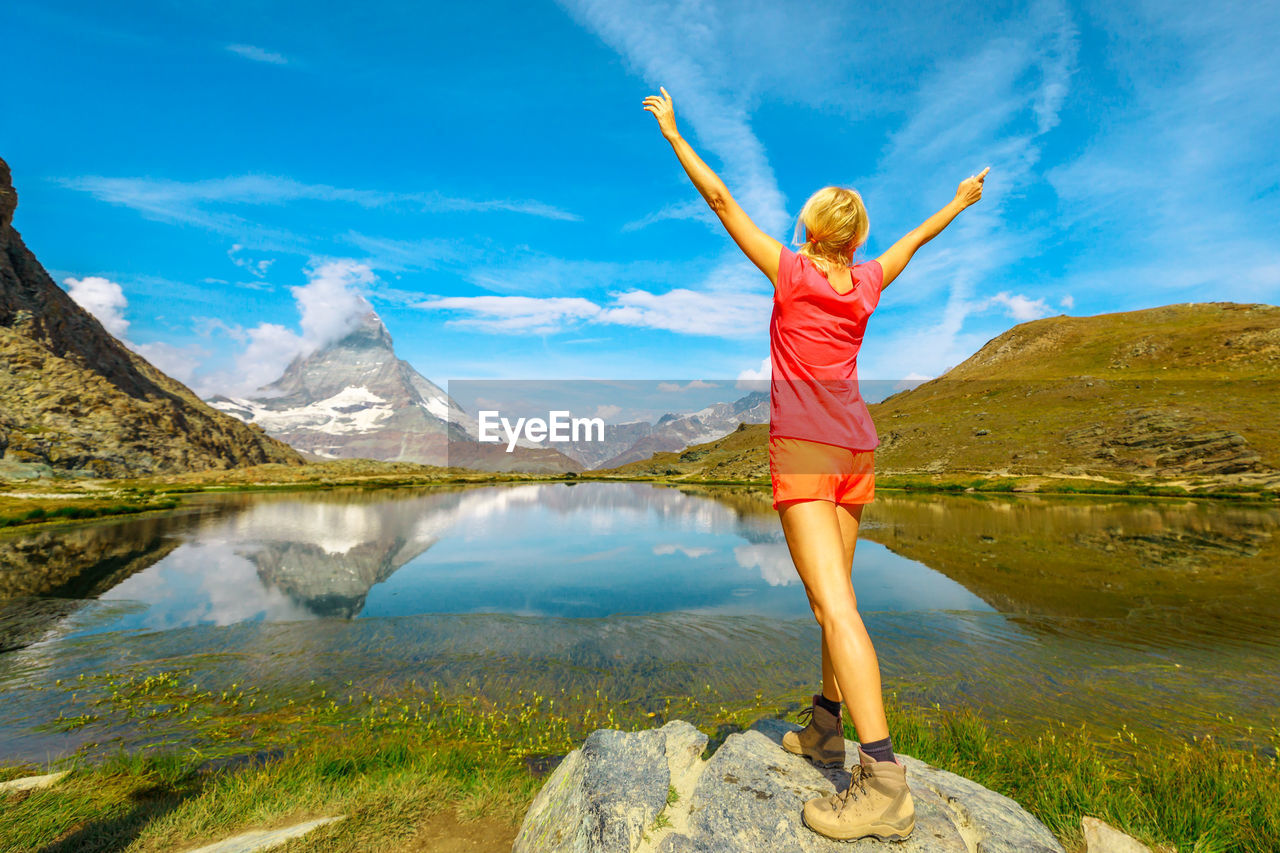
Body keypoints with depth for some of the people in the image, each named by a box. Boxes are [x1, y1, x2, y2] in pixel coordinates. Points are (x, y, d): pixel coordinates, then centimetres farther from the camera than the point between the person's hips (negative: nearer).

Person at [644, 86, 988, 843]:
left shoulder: (790, 271, -3)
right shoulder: (867, 284, 10)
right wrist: (960, 202, 50)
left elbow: (720, 199, 2)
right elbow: (916, 239, 30)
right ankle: (825, 725, 23)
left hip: (803, 451, -7)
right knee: (834, 591, 13)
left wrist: (672, 132, 13)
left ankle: (884, 778, -17)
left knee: (834, 602, -14)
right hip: (856, 450, 7)